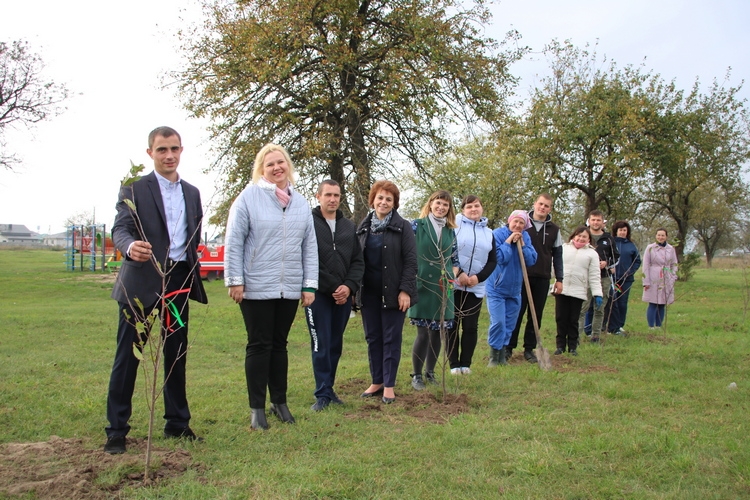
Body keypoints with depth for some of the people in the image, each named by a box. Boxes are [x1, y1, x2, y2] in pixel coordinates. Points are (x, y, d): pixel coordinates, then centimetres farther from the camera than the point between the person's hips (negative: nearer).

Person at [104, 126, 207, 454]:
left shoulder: (192, 193, 15)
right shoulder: (134, 188, 0)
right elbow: (120, 229, -13)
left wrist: (193, 273, 8)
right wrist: (131, 247, -35)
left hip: (179, 283, 5)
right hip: (141, 283, -5)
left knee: (177, 355, 11)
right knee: (128, 356, -1)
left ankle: (177, 422, 23)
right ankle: (116, 430, 9)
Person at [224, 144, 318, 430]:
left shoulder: (301, 203, 10)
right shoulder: (249, 197, -4)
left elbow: (310, 246, 9)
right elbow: (233, 242, -6)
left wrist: (309, 285, 5)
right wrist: (234, 280, -10)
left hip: (289, 289, 4)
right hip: (256, 288, -4)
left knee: (279, 344, 13)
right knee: (259, 345, 4)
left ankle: (279, 401, 24)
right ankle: (257, 407, 13)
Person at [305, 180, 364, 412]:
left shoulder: (349, 226, 12)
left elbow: (358, 261, 10)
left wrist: (349, 286, -7)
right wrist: (332, 288, -11)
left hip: (344, 295, 5)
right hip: (318, 295, -5)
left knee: (336, 345, 11)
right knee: (321, 345, -1)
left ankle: (329, 388, 22)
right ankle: (323, 394, 6)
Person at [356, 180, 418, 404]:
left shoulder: (403, 227, -3)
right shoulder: (363, 227, 9)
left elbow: (411, 260, -7)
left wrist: (405, 290, -14)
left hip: (393, 292, -4)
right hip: (368, 292, 4)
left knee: (391, 338, 2)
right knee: (372, 338, 10)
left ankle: (389, 385, 10)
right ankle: (376, 381, 21)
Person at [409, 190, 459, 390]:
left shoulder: (450, 231, 12)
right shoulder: (417, 226, -1)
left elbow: (454, 259, 17)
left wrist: (452, 276, 0)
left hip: (443, 289, 5)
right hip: (422, 286, -4)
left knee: (437, 332, 9)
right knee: (423, 333, -5)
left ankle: (430, 372, 25)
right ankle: (416, 375, 10)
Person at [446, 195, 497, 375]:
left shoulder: (488, 233, 13)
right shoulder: (455, 225, -1)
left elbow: (493, 261, 10)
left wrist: (479, 277, -6)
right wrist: (458, 273, -16)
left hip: (476, 288, 4)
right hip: (453, 285, -3)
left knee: (471, 326, 5)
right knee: (452, 325, 2)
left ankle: (466, 363, 15)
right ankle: (454, 364, 11)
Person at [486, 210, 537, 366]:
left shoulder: (525, 237, 3)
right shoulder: (498, 234, -13)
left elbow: (532, 260, -5)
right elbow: (499, 258, -20)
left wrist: (522, 244, -15)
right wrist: (509, 241, -20)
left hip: (514, 289, 6)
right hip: (496, 288, -5)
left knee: (509, 324, 10)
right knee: (498, 322, -11)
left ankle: (503, 356, 21)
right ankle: (493, 357, 3)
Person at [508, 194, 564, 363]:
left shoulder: (554, 229, 8)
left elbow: (557, 255, 10)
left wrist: (559, 279, 7)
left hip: (542, 279, 2)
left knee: (536, 315, 6)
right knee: (517, 312, -1)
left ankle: (529, 349, 15)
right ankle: (509, 347, 8)